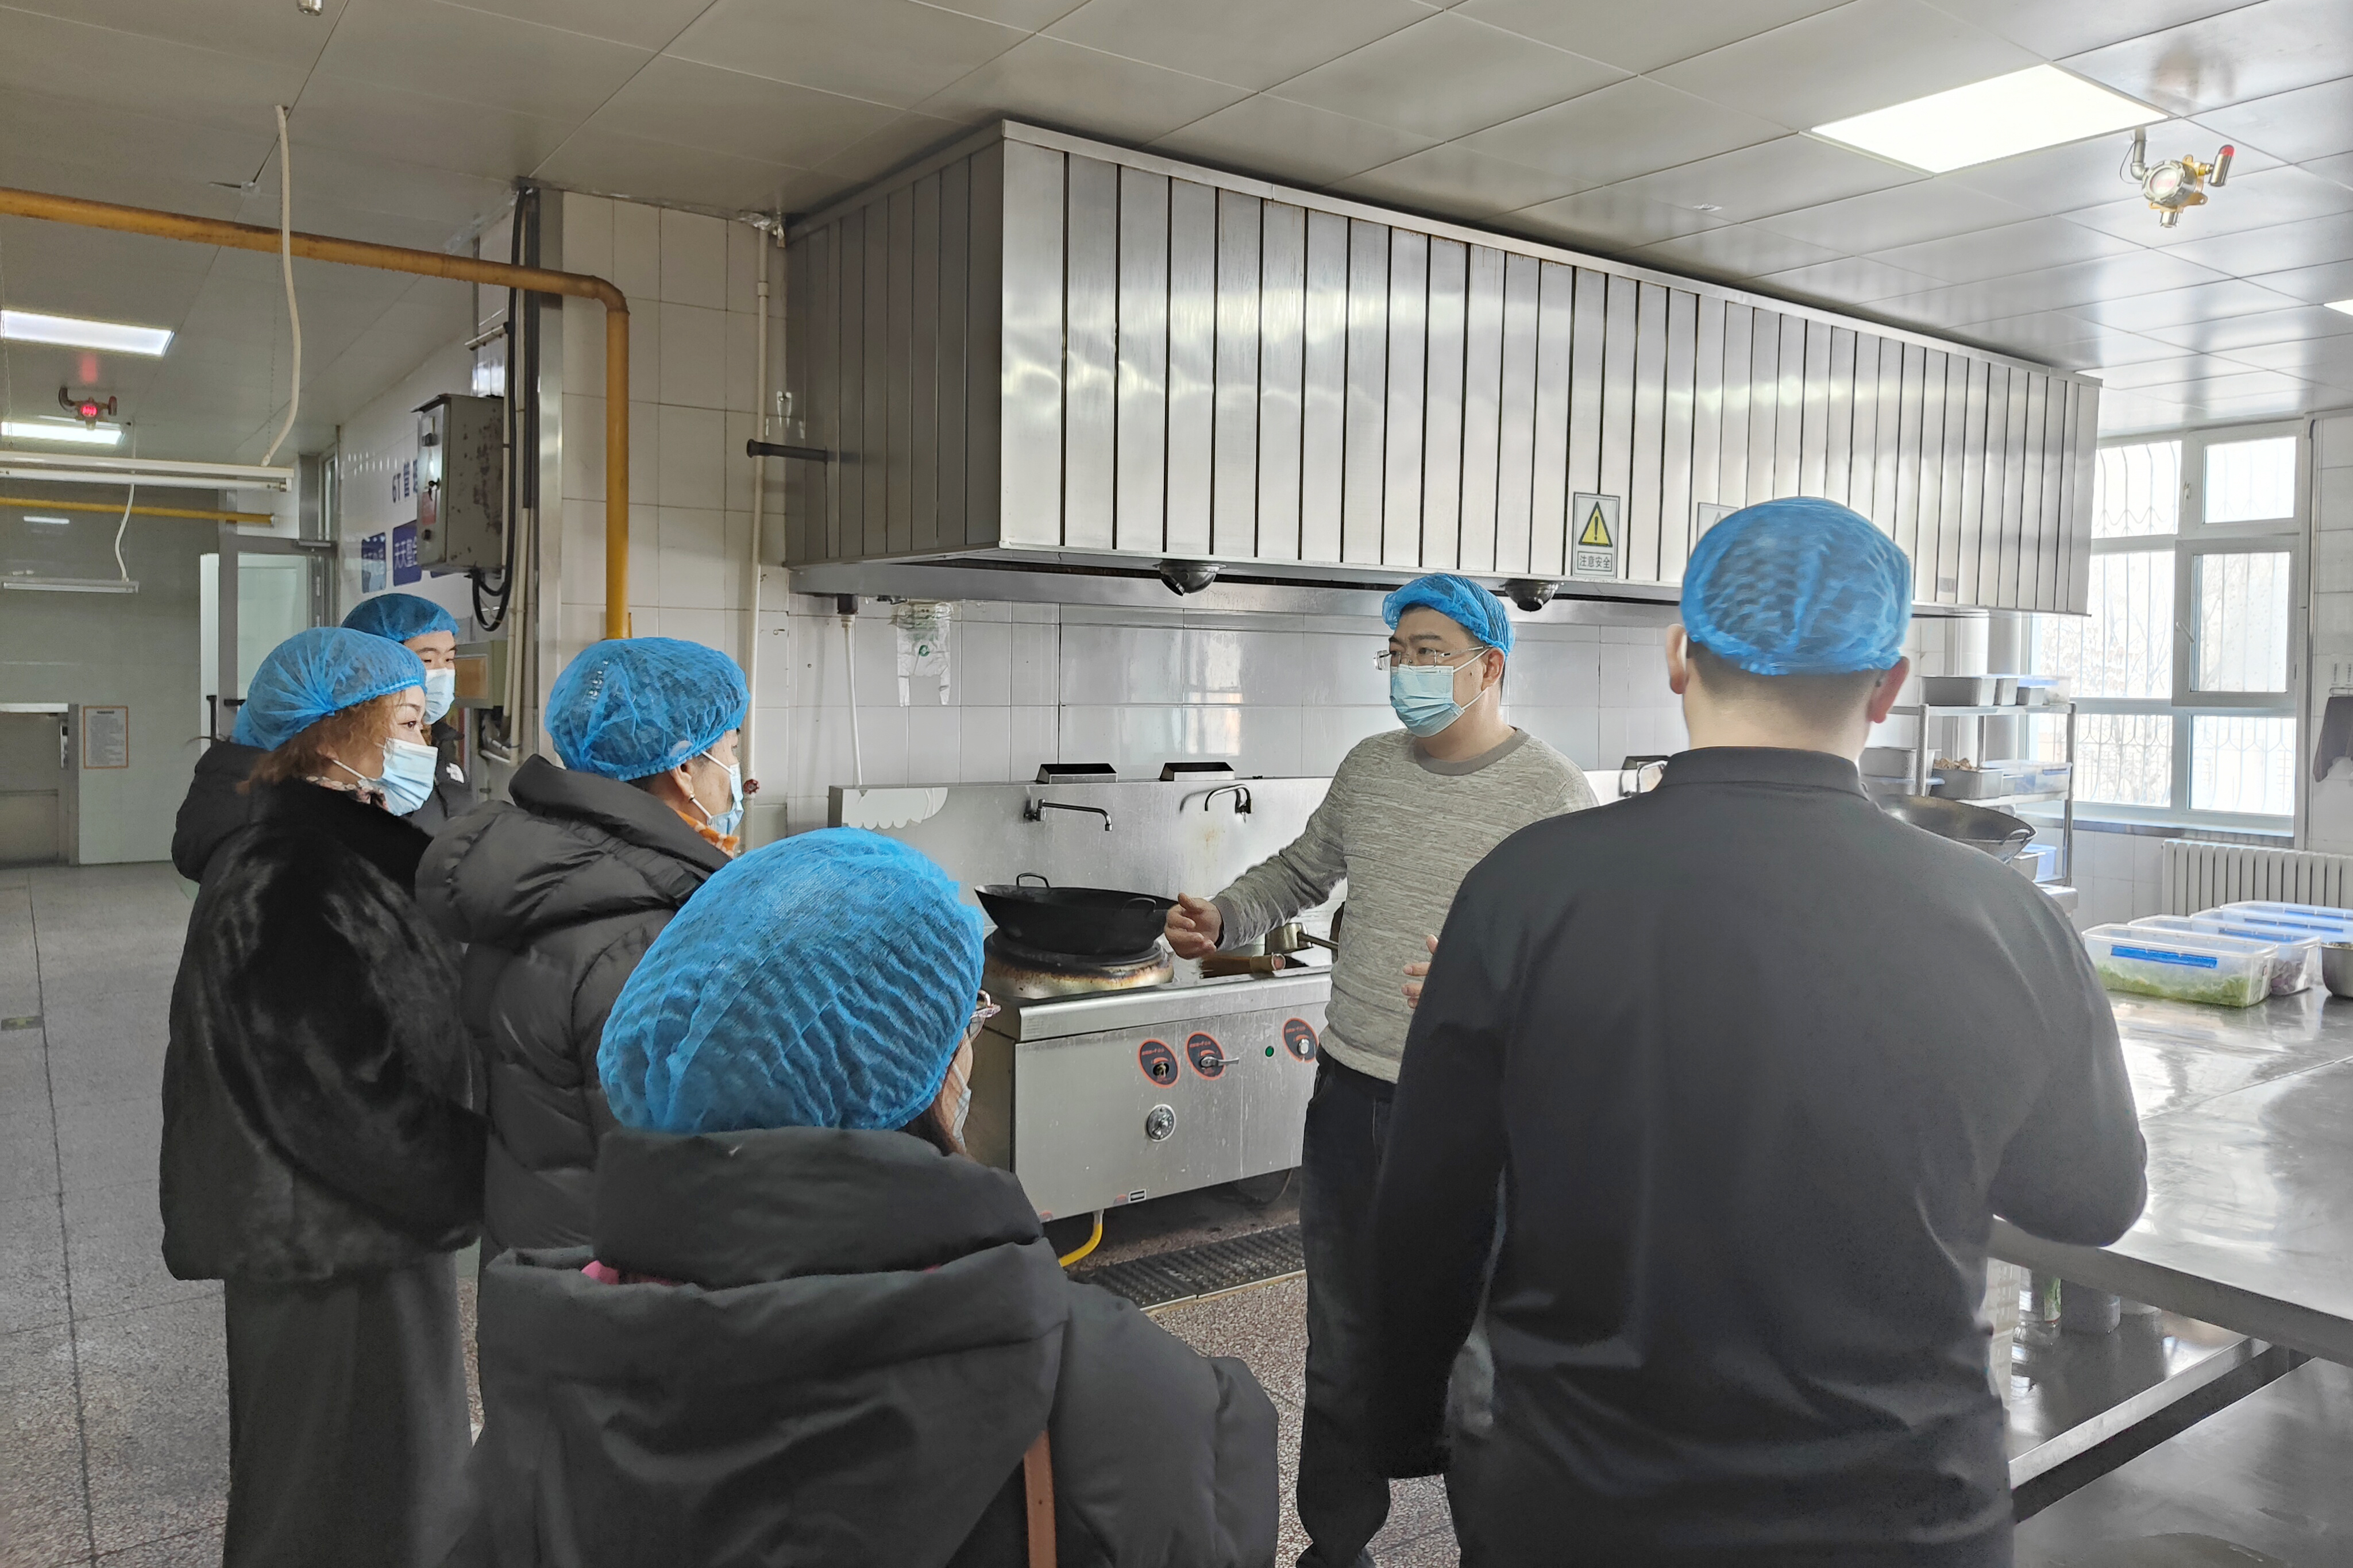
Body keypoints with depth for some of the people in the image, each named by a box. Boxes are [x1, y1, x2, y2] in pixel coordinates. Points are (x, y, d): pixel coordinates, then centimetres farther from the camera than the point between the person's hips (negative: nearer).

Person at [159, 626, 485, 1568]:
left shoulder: (350, 847, 9)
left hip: (377, 1224, 9)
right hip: (332, 1245, -9)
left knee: (404, 1467, 23)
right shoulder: (284, 877, -22)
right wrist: (482, 1178, -16)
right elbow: (345, 1088, -25)